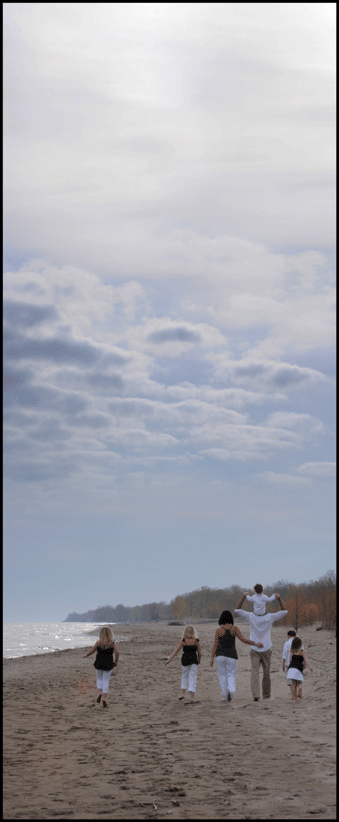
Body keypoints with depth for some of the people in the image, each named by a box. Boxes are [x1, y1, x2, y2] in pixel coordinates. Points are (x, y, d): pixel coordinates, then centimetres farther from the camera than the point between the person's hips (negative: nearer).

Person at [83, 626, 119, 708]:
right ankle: (104, 697, -6)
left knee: (99, 679, 20)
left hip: (99, 664, 0)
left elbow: (91, 651, 0)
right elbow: (117, 653, -12)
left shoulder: (99, 642, -4)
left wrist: (85, 655, 19)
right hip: (108, 664, 0)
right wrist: (116, 662, 1)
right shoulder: (112, 643, -3)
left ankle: (99, 692, -4)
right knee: (106, 681, 7)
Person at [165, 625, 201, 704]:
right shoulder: (196, 641, -4)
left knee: (184, 677, 21)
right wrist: (199, 660, 21)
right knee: (192, 678, 2)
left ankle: (183, 693, 11)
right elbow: (199, 652, 2)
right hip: (194, 660, 0)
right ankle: (192, 697, -3)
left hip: (185, 660, 0)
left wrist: (169, 659, 1)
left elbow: (176, 651, -4)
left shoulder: (183, 641, -5)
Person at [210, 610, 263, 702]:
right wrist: (256, 644, -1)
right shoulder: (234, 628, -2)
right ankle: (231, 690, -20)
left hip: (220, 655, 0)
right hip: (231, 655, 0)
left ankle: (225, 696, 4)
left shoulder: (219, 630, -3)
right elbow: (243, 640, -7)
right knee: (231, 675, 8)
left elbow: (215, 645, -5)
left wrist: (212, 658, -3)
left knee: (222, 675, 11)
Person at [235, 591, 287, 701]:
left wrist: (243, 597, 3)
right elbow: (283, 612, 6)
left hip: (254, 650, -1)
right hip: (266, 649, 1)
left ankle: (255, 694, -22)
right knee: (266, 672, 13)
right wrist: (279, 600, -4)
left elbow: (237, 610, 5)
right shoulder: (270, 617, -5)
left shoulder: (251, 617, -5)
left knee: (254, 672, -6)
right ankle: (266, 694, 20)